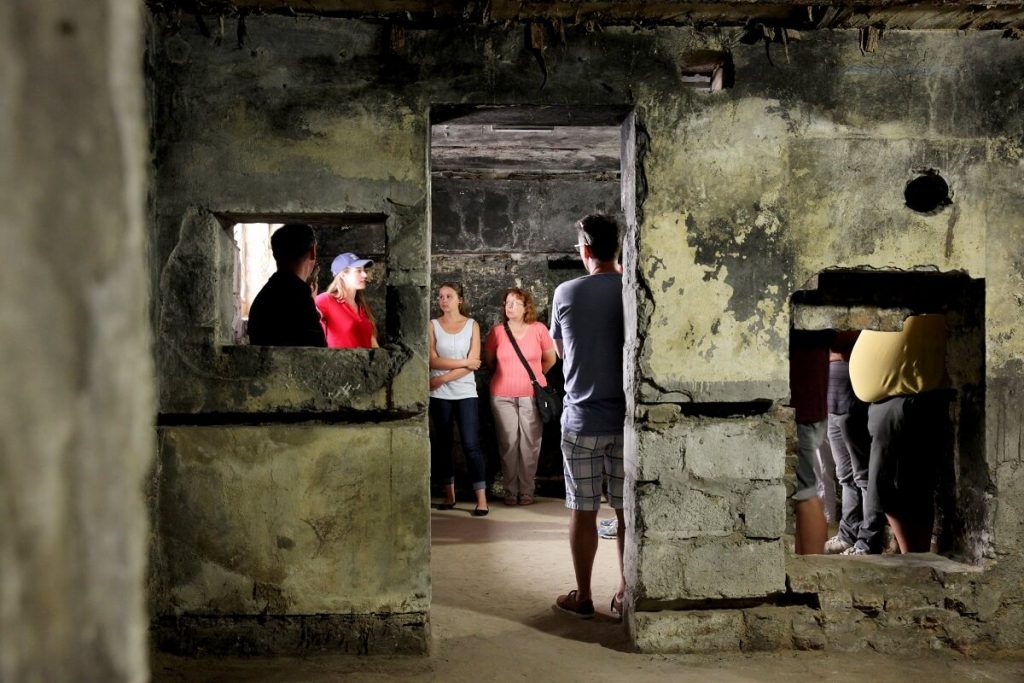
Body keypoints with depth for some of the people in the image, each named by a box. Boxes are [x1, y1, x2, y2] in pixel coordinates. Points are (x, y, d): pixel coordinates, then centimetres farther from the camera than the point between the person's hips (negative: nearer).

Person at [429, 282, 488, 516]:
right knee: (443, 444, 7)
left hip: (466, 393, -2)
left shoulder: (472, 325, 2)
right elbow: (433, 361, -6)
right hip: (439, 395, 2)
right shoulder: (433, 325, 4)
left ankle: (481, 499, -7)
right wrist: (464, 362, -11)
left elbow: (474, 363, -7)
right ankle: (449, 495, 18)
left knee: (471, 444, -8)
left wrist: (443, 378, -12)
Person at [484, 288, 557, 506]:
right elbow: (489, 360, 16)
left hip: (532, 395, 0)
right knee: (508, 443, 1)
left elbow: (550, 359, 13)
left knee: (530, 444, 1)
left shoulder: (538, 329, 0)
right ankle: (510, 491, 11)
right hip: (503, 396, 0)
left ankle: (526, 491, 11)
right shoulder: (497, 332, 1)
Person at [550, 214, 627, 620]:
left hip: (582, 420, -1)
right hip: (627, 419, 1)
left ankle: (582, 597, 18)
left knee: (583, 512, 8)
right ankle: (626, 595, 18)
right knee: (627, 511, 11)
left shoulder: (566, 293, -5)